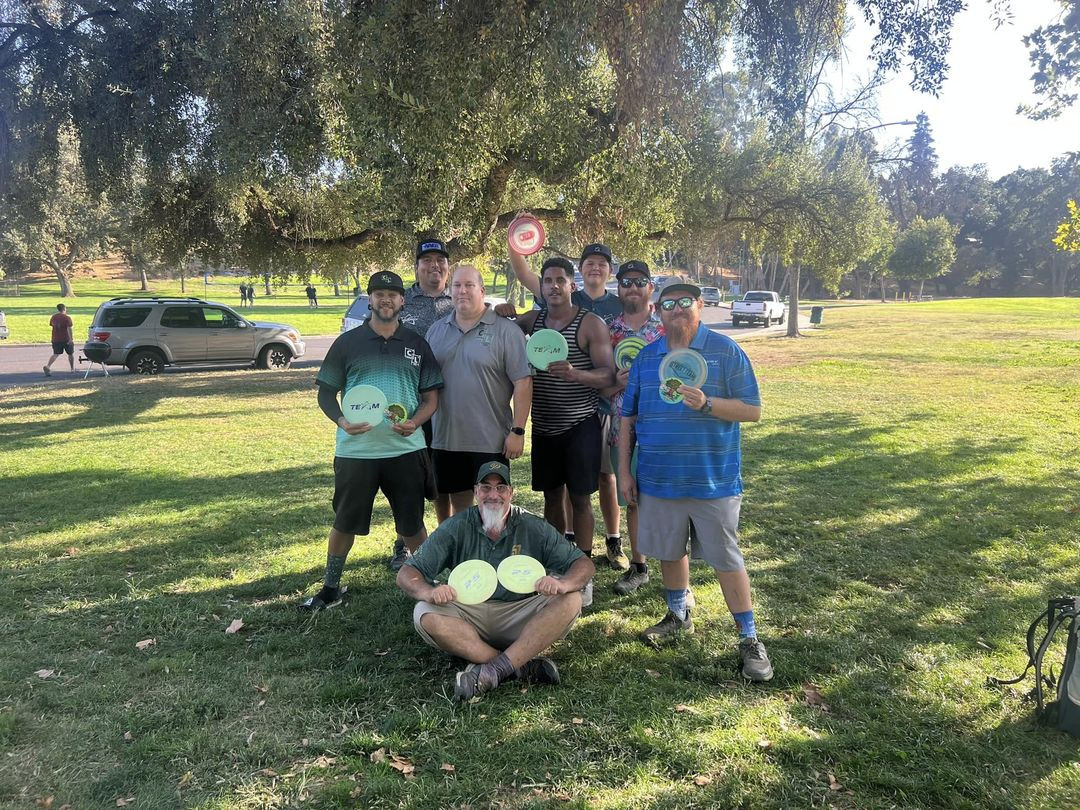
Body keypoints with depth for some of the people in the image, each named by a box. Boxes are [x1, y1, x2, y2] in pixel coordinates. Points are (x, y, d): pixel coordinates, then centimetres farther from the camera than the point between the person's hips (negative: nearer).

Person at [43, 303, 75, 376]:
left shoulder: (53, 317, 5)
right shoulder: (67, 317, -12)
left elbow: (52, 325, 17)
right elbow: (69, 328, -20)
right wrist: (71, 339, -24)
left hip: (56, 339, 4)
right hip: (66, 339, -4)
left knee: (56, 354, 2)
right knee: (70, 354, 14)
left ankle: (47, 366, -22)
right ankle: (72, 369, 24)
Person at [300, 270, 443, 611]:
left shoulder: (416, 344, 6)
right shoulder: (348, 342, 2)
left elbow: (431, 397, 7)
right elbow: (326, 392, 4)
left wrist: (415, 421, -13)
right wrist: (341, 421, -15)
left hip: (406, 448, 1)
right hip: (355, 449, 0)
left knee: (412, 525, 9)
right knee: (345, 523, 10)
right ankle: (331, 588, 28)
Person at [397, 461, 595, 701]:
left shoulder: (534, 528, 0)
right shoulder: (456, 528, -1)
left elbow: (584, 564, -4)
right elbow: (406, 573, -5)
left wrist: (562, 584, -28)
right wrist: (428, 592, -29)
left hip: (520, 617, 0)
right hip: (469, 615, 0)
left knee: (571, 600, -23)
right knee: (425, 614, -28)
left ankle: (493, 671, -31)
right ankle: (522, 665, -28)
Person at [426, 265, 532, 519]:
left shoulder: (505, 331, -6)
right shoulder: (437, 330, 9)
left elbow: (523, 382, -9)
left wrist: (518, 431, -13)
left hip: (491, 441, -4)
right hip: (445, 439, 5)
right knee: (458, 504, 16)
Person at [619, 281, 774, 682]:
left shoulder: (725, 351, -6)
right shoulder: (646, 357, 6)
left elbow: (752, 410, -8)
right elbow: (628, 418, 10)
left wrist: (706, 403, -24)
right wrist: (624, 471, 6)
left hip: (713, 479, -4)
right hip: (658, 478, 4)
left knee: (727, 559, 2)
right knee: (669, 551, 16)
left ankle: (749, 639, 15)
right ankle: (678, 615, 38)